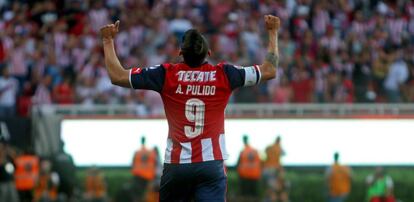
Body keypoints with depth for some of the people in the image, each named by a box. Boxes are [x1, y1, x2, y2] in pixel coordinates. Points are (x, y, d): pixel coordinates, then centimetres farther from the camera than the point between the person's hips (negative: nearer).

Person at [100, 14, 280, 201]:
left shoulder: (166, 75, -4)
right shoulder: (224, 75, -3)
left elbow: (117, 76, 1)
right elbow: (269, 71, 8)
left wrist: (108, 40, 13)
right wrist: (273, 32, 20)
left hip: (176, 165, 1)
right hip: (211, 163, -1)